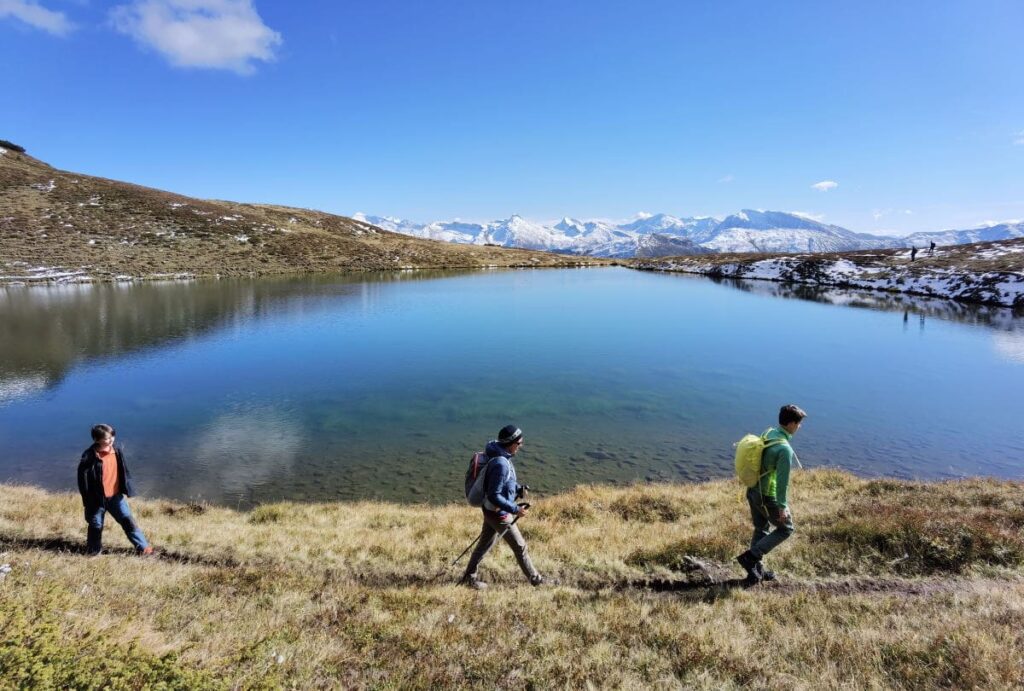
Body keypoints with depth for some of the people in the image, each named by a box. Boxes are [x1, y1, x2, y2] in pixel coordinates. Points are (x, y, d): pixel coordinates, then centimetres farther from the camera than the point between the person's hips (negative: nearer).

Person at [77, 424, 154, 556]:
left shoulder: (117, 452, -2)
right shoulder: (89, 456, -18)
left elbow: (123, 471, 10)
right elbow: (83, 478, -13)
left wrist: (126, 491, 10)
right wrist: (88, 500, -12)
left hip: (116, 496, 4)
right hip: (97, 499, -4)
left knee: (128, 520, 3)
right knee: (96, 526, 13)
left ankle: (143, 547, 6)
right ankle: (93, 551, 36)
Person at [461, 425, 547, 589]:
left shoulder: (501, 457, 0)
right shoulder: (501, 464, -30)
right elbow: (494, 496, -28)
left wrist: (517, 488, 4)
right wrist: (515, 509, -26)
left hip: (491, 511, 9)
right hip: (500, 514, -9)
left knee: (484, 544, 21)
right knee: (520, 547, 9)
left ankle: (470, 577, 33)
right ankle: (534, 579, 26)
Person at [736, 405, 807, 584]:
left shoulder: (768, 434, 0)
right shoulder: (785, 449, -26)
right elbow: (782, 481, -24)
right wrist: (782, 506, -15)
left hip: (753, 491, 8)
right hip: (769, 497, -8)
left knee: (761, 529, 21)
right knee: (785, 529, 14)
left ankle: (756, 571, 30)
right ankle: (750, 557, 7)